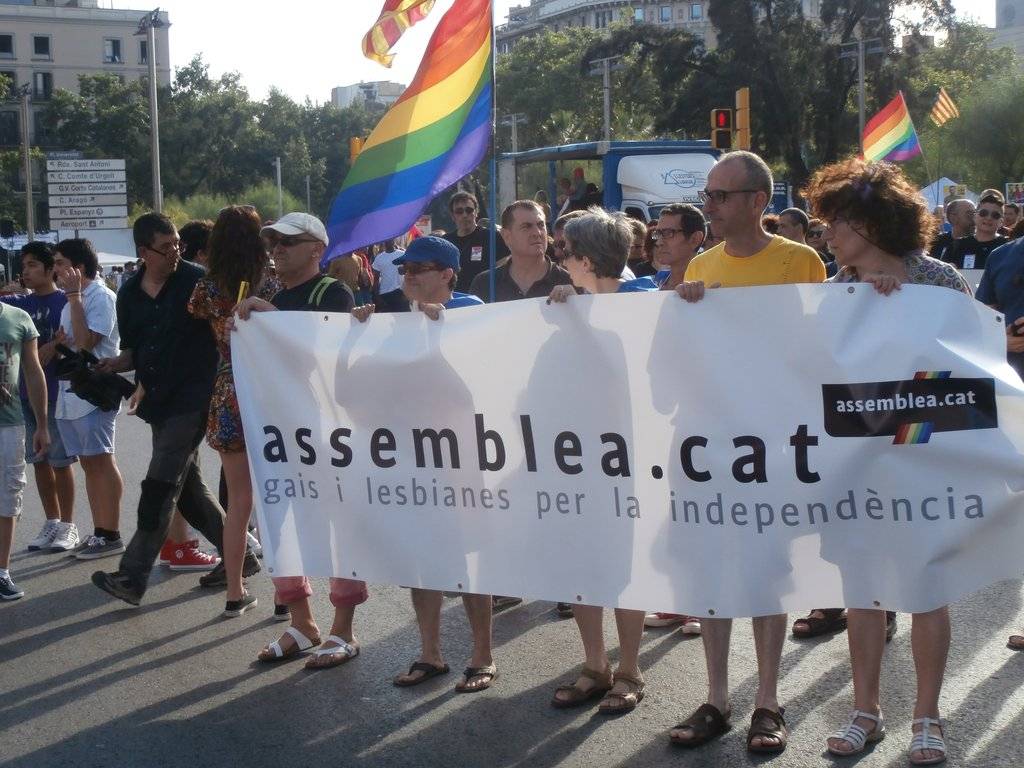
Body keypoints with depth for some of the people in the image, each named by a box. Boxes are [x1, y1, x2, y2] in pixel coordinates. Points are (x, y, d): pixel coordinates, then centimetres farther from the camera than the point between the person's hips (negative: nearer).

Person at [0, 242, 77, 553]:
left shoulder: (64, 301, -8)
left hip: (56, 394, -6)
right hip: (27, 394, 6)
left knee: (61, 462, 2)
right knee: (39, 461, 12)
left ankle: (68, 525, 12)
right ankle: (52, 522, 22)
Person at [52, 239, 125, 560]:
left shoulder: (101, 297, -11)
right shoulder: (71, 301, 17)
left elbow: (86, 341, -22)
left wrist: (74, 296, -17)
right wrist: (60, 343, 2)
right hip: (69, 392, 9)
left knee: (101, 462, -5)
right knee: (89, 463, 11)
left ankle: (111, 535, -1)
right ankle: (99, 533, 16)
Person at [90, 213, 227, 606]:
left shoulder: (196, 280, -8)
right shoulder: (129, 294, 8)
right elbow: (135, 350, 16)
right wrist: (116, 364, -3)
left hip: (191, 398, -7)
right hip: (158, 401, 7)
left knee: (159, 489, -9)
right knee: (188, 485, 14)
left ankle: (133, 576, -7)